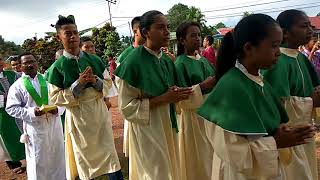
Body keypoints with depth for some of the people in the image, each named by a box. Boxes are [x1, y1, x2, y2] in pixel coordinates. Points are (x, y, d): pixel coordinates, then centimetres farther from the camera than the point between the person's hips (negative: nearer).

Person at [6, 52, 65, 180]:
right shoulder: (17, 86, -1)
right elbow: (11, 108, -3)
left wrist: (58, 109, -12)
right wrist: (32, 112, -17)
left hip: (54, 125, 3)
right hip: (35, 128, -2)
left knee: (58, 158, 14)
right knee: (38, 164, 8)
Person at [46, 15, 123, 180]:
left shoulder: (94, 60, 2)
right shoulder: (57, 67, -6)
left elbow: (108, 83, 6)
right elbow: (55, 97, -8)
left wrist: (96, 81, -15)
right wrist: (78, 84, -19)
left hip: (99, 110, 2)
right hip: (77, 115, -2)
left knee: (109, 153, 7)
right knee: (85, 156, 11)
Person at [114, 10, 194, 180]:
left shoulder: (167, 61, 4)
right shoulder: (134, 62, -17)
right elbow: (127, 107, -17)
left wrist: (177, 95, -7)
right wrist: (163, 98, -23)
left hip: (168, 126, 7)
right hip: (147, 130, -7)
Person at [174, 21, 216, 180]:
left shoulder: (203, 60, 8)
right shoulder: (180, 64, -13)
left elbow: (213, 85, 15)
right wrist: (202, 86, -24)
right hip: (193, 117, -6)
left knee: (210, 156, 17)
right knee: (197, 159, 6)